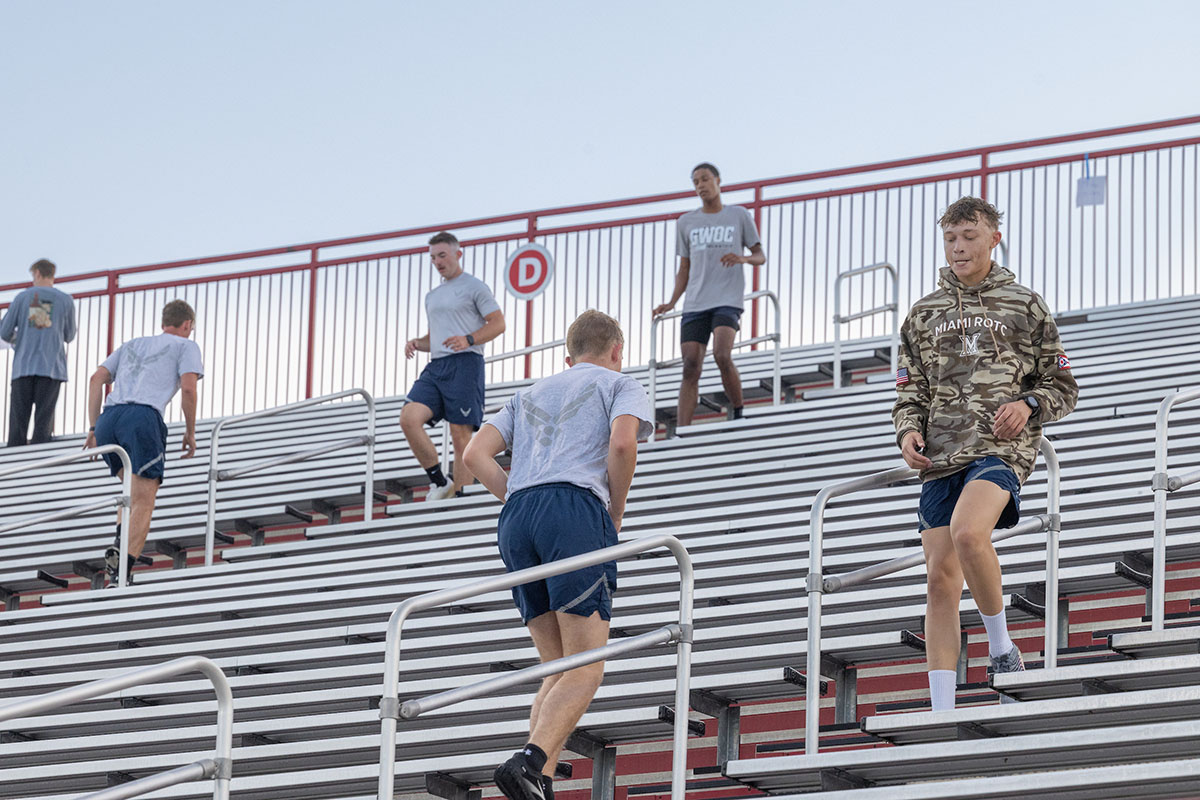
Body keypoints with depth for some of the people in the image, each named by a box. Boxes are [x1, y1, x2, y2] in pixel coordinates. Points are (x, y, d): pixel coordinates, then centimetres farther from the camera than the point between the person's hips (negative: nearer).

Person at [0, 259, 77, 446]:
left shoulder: (22, 298, 7)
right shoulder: (65, 301, 8)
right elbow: (69, 337, 17)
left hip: (24, 366, 0)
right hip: (52, 367, 0)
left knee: (18, 422, -1)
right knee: (43, 421, -3)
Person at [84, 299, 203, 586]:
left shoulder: (131, 345, 33)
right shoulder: (185, 346, 19)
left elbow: (97, 379, 20)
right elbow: (188, 388, 2)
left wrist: (93, 427, 17)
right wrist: (190, 432, 12)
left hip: (109, 419, 5)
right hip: (143, 417, -5)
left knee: (135, 491, 26)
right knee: (143, 503, -8)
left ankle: (120, 546, 2)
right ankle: (120, 573, -25)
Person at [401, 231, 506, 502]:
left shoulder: (474, 287, 4)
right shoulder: (432, 296, 26)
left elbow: (498, 324, -2)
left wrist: (468, 340, -18)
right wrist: (417, 343, 9)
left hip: (464, 363, -7)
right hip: (435, 367, 7)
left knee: (460, 434, -9)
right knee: (409, 418, -15)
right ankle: (439, 482, -5)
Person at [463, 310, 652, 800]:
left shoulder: (529, 395, 32)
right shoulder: (620, 386, 16)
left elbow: (476, 455, 18)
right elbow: (622, 442, -6)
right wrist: (615, 515, 5)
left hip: (516, 518, 6)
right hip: (577, 508, -6)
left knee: (558, 669, 10)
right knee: (585, 672, -9)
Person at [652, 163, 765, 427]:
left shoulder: (739, 216, 9)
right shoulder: (686, 223, 15)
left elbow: (760, 256, 12)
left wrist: (743, 259, -12)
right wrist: (671, 303, 3)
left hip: (728, 301, -3)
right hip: (695, 305, 3)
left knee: (722, 355, -24)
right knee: (690, 368, -7)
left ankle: (738, 413, -6)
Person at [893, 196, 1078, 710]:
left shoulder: (1025, 306, 8)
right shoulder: (924, 314, 17)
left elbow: (1063, 387, 11)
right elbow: (910, 391, 20)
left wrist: (1028, 405, -9)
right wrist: (908, 430, 0)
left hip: (1001, 448, -4)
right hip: (940, 457, 4)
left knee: (967, 532, -32)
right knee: (941, 577, -2)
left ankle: (1001, 648, -12)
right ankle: (942, 713, 0)